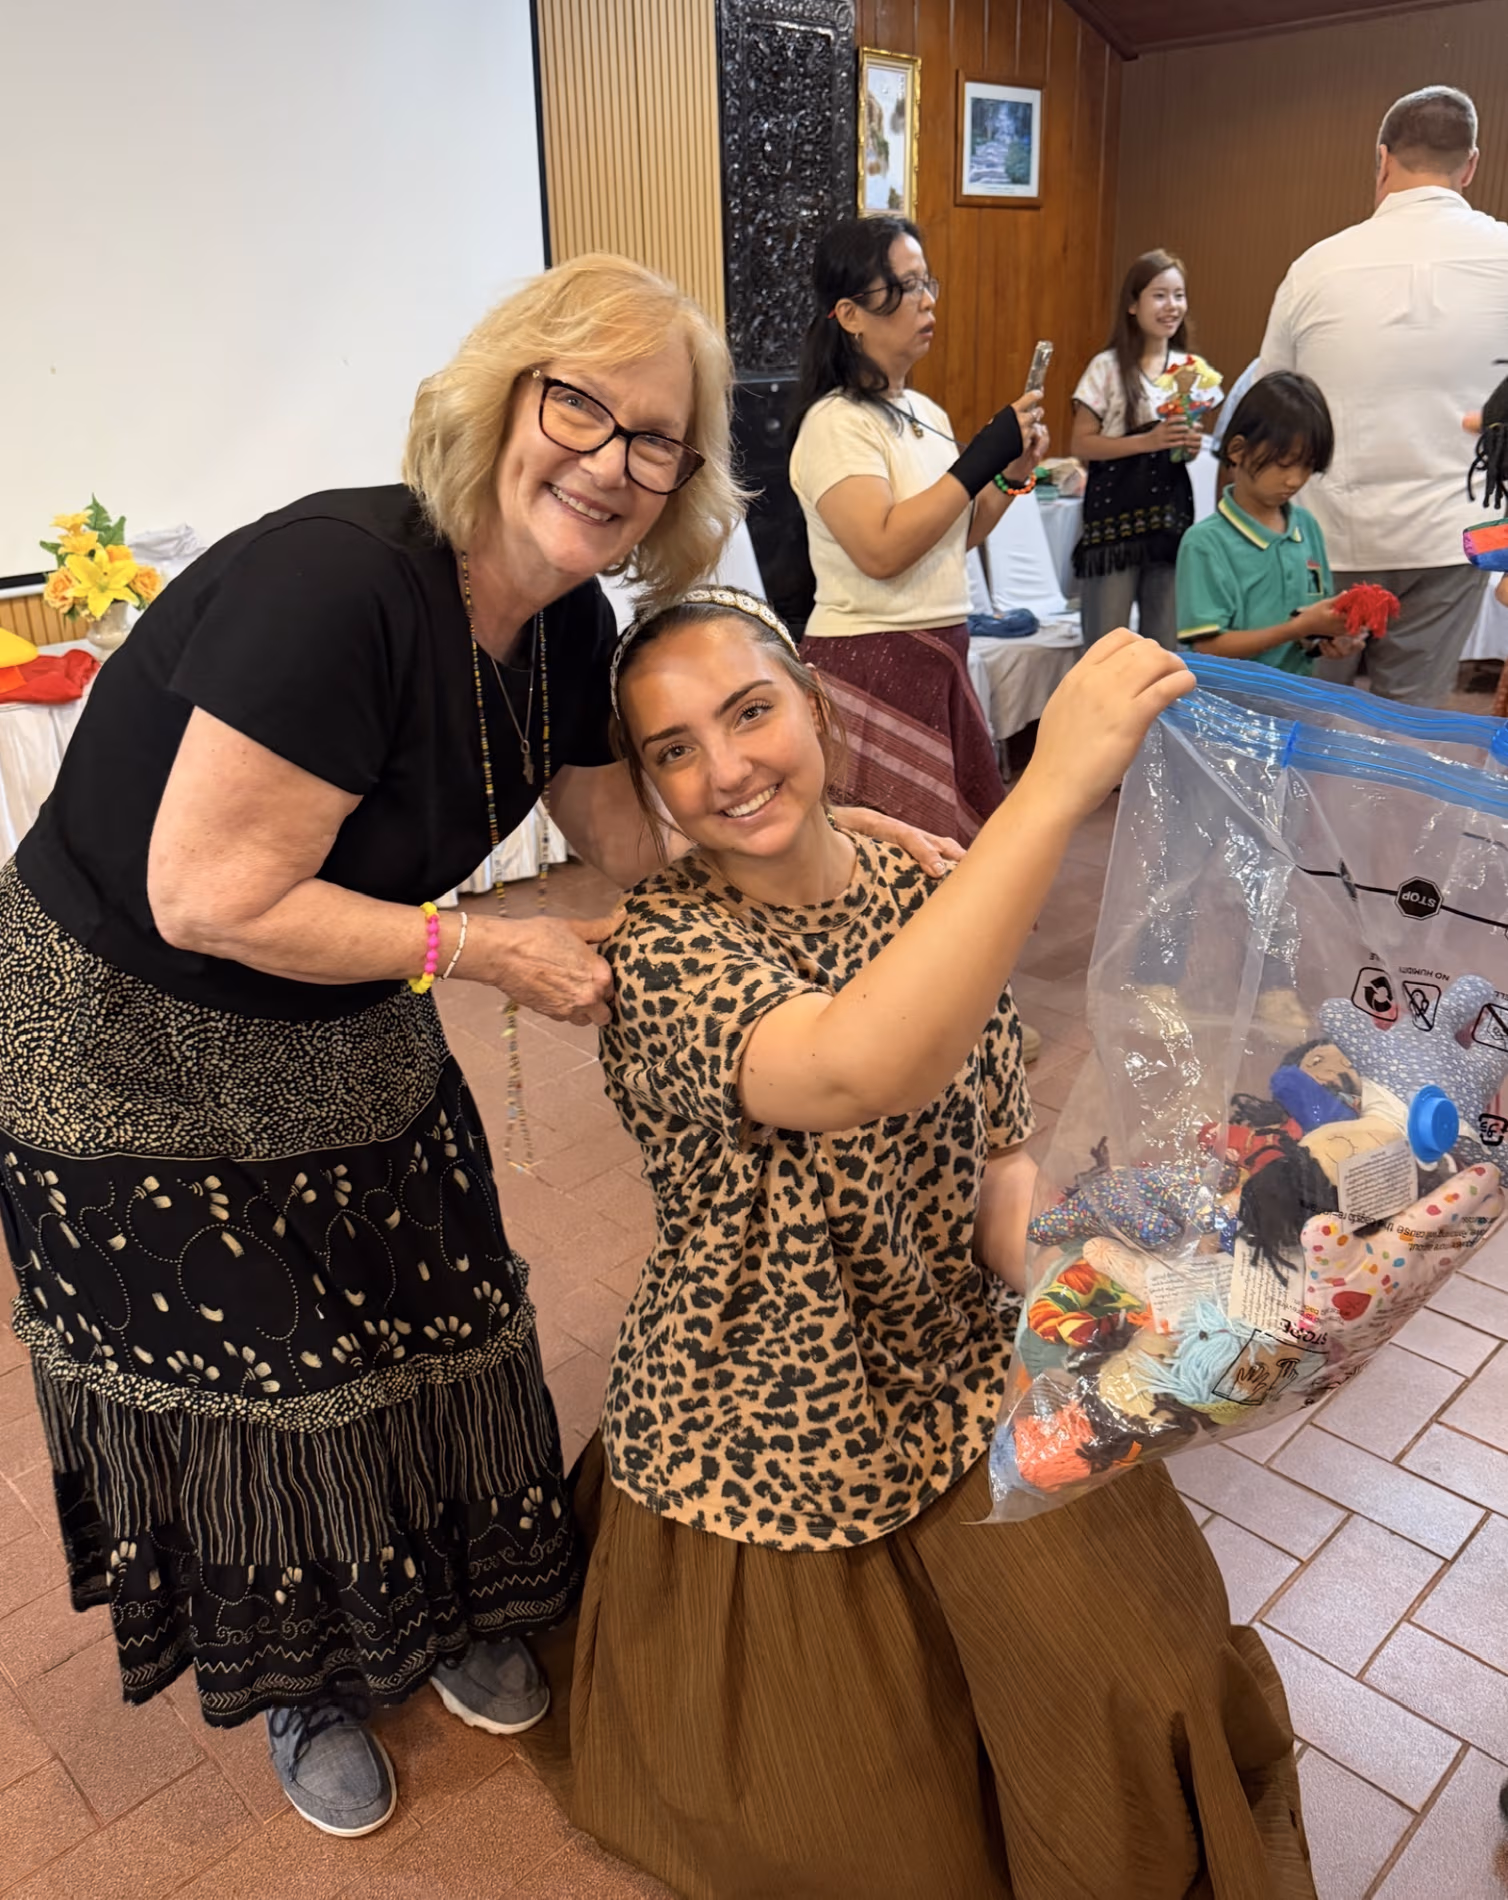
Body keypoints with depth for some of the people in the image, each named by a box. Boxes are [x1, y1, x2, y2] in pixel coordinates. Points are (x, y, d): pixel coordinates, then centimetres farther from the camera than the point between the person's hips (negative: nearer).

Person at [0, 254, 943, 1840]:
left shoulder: (562, 620, -7)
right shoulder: (335, 581, -32)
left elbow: (629, 835, 5)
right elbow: (211, 898, -31)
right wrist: (490, 952, -24)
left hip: (340, 1039, 7)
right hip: (128, 1043, -6)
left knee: (427, 1329, 16)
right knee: (248, 1377, 11)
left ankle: (452, 1613, 45)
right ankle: (303, 1683, 40)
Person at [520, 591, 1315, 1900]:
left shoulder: (940, 901, -5)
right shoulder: (663, 951, -22)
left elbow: (997, 1157, -1)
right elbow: (854, 1071, -43)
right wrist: (1059, 781, -44)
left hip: (966, 1383, 4)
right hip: (771, 1440, -4)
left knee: (1151, 1699, -1)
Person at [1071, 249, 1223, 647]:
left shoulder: (1192, 368, 10)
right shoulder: (1108, 367, -5)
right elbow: (1081, 444, -9)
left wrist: (1193, 445, -2)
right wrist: (1150, 440, -17)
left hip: (1172, 511, 5)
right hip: (1115, 513, -4)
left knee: (1167, 640, 8)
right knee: (1106, 643, -3)